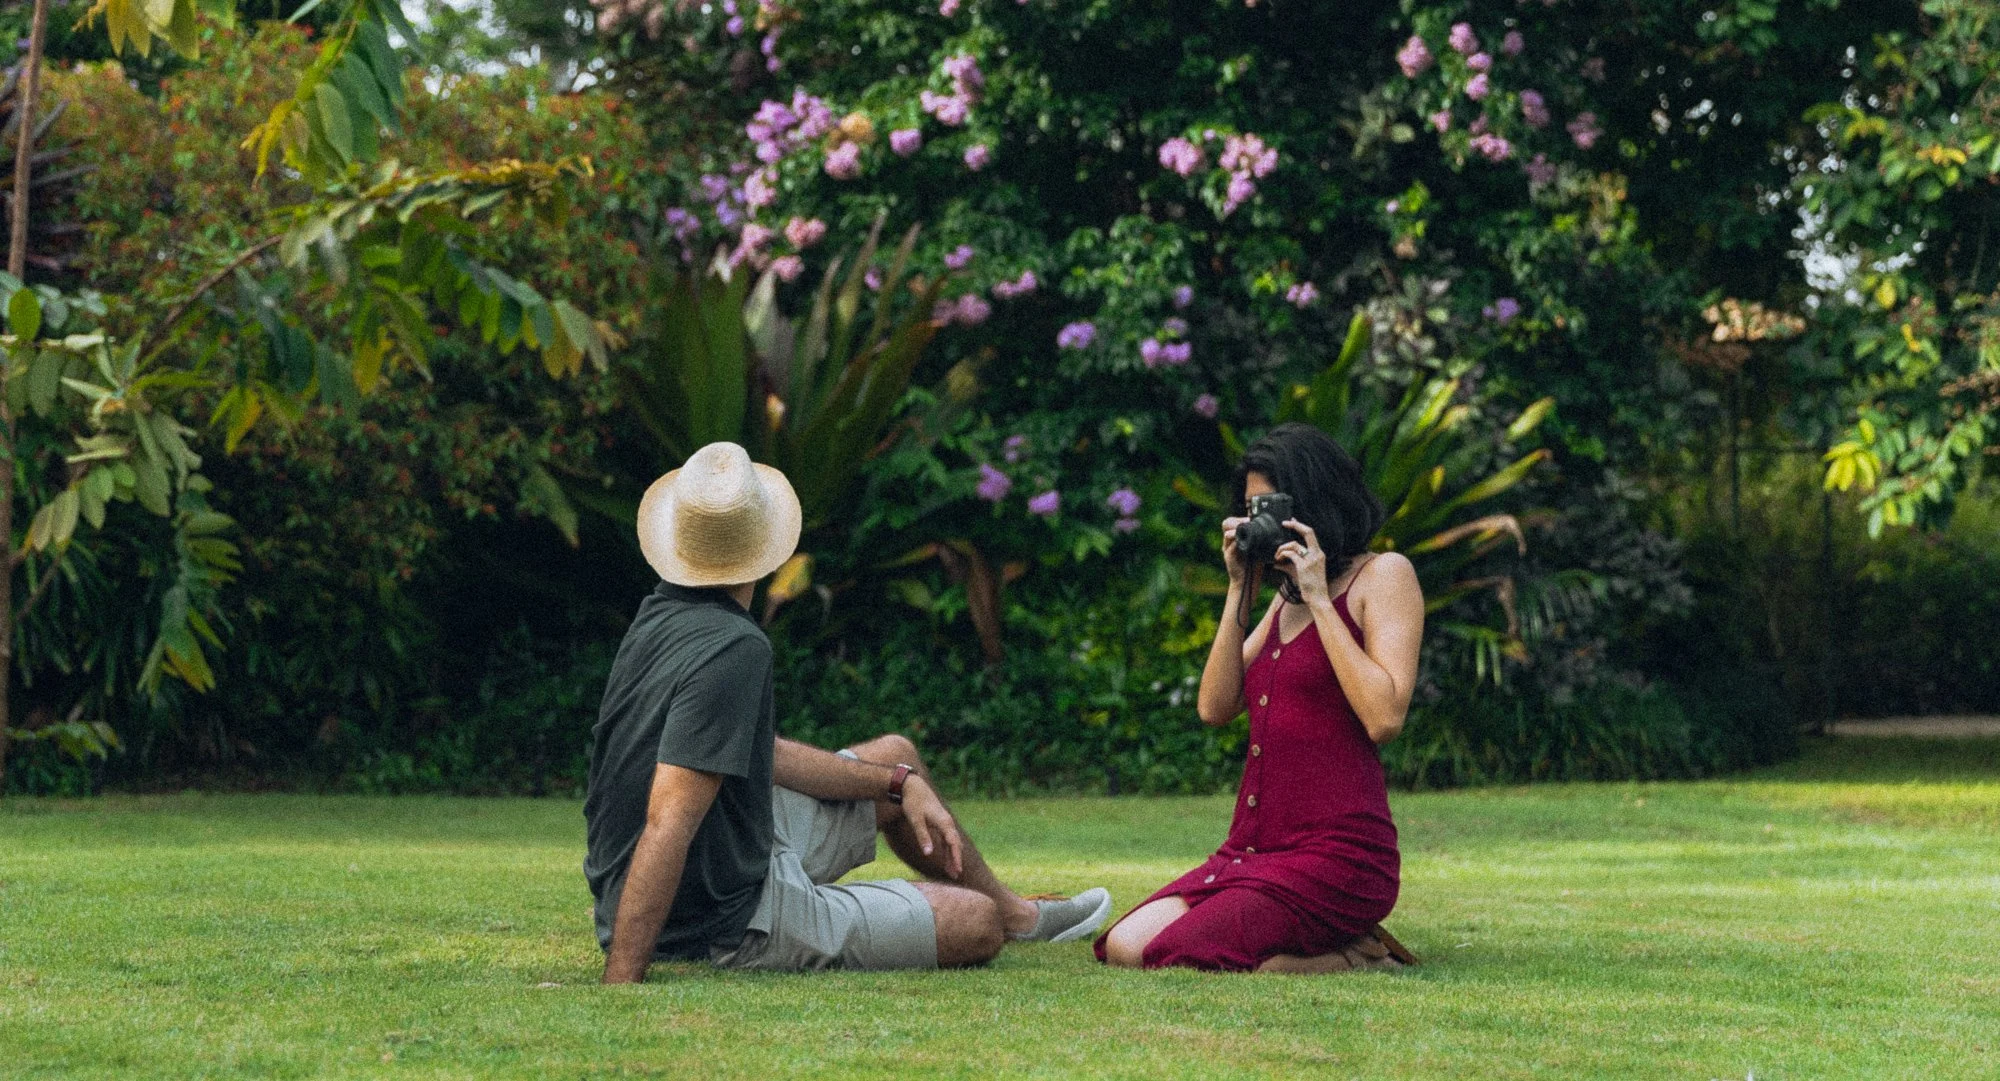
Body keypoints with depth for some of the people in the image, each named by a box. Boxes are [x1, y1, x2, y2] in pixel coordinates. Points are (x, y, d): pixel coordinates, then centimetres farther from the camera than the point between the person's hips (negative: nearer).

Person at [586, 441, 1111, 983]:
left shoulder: (663, 615, 1)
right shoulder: (733, 649, -29)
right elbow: (668, 824, -34)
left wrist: (900, 781, 15)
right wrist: (619, 984, -36)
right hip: (728, 930, -10)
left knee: (894, 755, 28)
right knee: (975, 923, 1)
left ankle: (1016, 911, 48)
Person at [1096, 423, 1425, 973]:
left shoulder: (1384, 575, -4)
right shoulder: (1286, 596, 19)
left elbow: (1383, 717, -18)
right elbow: (1214, 707, 10)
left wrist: (1319, 598, -13)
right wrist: (1238, 590, 5)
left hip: (1335, 852, -8)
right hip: (1253, 848, 9)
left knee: (1167, 958, -21)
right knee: (1122, 947, -8)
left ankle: (1357, 958, -3)